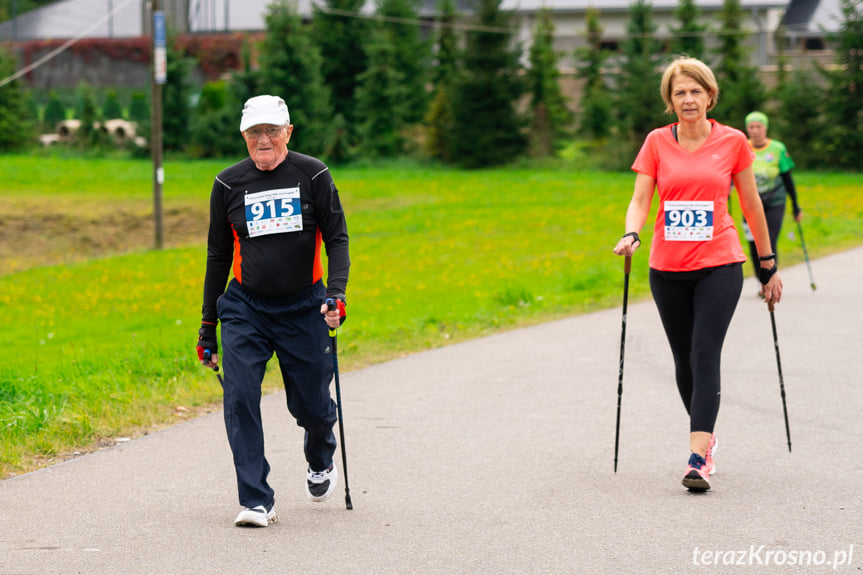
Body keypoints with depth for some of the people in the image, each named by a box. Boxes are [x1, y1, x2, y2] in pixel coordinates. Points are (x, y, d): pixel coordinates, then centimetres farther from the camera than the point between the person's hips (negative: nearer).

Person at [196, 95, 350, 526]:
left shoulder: (313, 176, -4)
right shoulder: (228, 185, 1)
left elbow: (336, 238, -2)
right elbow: (218, 256, 10)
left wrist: (336, 294, -19)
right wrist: (208, 326, 11)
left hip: (303, 308, -1)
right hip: (245, 308, 1)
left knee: (311, 405, 7)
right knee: (239, 399, -14)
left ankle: (320, 461, 42)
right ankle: (256, 501, -9)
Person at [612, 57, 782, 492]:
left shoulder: (732, 142, 1)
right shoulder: (657, 143, 3)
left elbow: (751, 204, 8)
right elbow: (640, 199, 0)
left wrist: (768, 264, 12)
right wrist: (631, 235, -21)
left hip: (719, 265, -2)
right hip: (668, 268, 2)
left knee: (705, 355, -14)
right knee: (684, 360, 10)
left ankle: (698, 458, -20)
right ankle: (705, 434, 33)